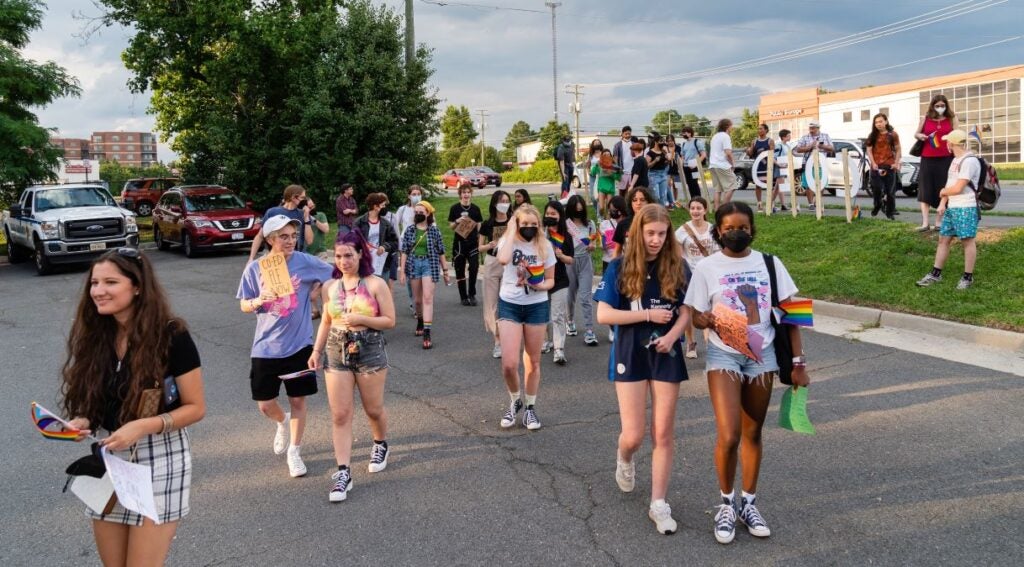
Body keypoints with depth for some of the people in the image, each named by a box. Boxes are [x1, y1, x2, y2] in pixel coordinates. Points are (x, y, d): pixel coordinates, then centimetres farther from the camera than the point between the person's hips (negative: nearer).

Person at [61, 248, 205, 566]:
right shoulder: (93, 335, 2)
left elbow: (196, 408, -11)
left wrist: (143, 426, -25)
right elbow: (94, 401, 13)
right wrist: (82, 422, -9)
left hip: (158, 461, -5)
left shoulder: (170, 336, -15)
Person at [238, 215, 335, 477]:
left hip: (299, 344, -1)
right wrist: (258, 301, -16)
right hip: (266, 346, 1)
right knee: (265, 405, 7)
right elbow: (244, 306, 2)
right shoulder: (255, 268, -4)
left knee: (298, 400, 8)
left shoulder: (306, 262, -8)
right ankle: (283, 422, 42)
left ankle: (294, 452, 26)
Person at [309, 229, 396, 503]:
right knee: (340, 415, -1)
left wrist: (361, 319, -21)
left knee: (373, 409, 13)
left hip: (369, 352, -3)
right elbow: (326, 322, 14)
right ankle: (343, 472, 2)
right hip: (337, 353, 3)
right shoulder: (330, 287, 4)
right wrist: (316, 350, 5)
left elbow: (389, 321, -7)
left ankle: (381, 445, 43)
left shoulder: (375, 284, -8)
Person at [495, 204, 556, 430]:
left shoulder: (545, 246, -1)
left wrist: (538, 285, -18)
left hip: (537, 306, 1)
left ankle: (530, 407, 26)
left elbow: (550, 280, 4)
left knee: (533, 361, 11)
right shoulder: (507, 241, -5)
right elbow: (503, 259, -29)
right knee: (509, 363, -8)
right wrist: (512, 231, -18)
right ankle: (515, 401, 20)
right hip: (509, 305, -1)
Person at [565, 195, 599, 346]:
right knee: (570, 295, 13)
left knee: (585, 297, -8)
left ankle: (589, 331, -9)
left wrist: (592, 246, -14)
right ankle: (571, 321, 38)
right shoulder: (565, 224, -5)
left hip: (585, 261, 0)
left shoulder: (590, 224, 2)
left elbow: (593, 245, 7)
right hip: (569, 261, 0)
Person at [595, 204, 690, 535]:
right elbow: (603, 315, -10)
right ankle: (624, 459, 36)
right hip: (630, 355, -1)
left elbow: (686, 311, 1)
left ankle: (659, 504, 14)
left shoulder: (676, 267, 0)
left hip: (666, 355, 2)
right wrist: (650, 314, -13)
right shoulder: (620, 267, -5)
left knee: (663, 433, 3)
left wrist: (672, 335, -18)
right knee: (633, 435, -1)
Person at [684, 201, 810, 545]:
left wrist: (798, 362, -1)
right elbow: (697, 317, 0)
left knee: (752, 434, 11)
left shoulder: (769, 264, 2)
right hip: (723, 356, -2)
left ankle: (748, 504, 27)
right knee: (728, 437, -12)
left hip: (761, 356, 2)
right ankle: (727, 504, 11)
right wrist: (707, 321, -24)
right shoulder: (707, 268, -3)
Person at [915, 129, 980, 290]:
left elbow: (958, 188, -20)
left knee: (968, 241, -1)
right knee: (943, 239, 10)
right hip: (951, 208, 10)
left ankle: (968, 277, 6)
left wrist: (943, 192, -1)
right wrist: (942, 203, 5)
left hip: (966, 208, -10)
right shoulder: (955, 160, 16)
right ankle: (935, 274, 16)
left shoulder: (970, 161, -16)